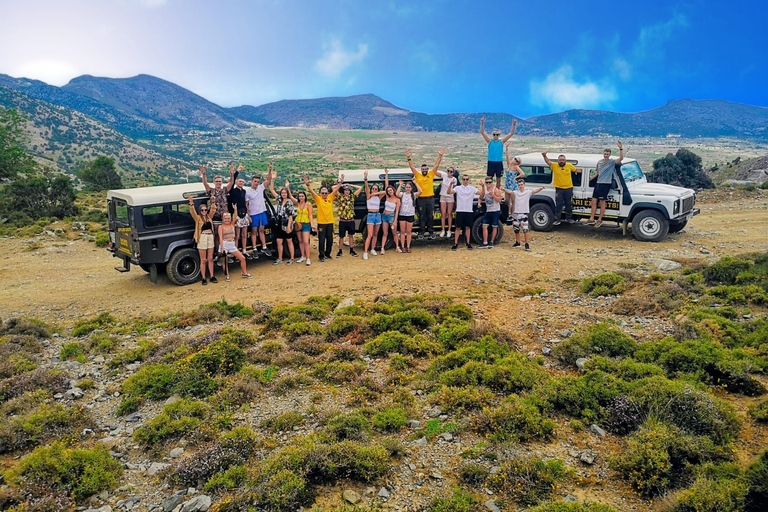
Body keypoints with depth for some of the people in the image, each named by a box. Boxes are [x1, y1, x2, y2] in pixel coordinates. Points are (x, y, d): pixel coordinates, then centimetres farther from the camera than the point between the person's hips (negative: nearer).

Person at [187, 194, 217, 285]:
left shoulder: (209, 217, 11)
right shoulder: (198, 218, -2)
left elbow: (213, 209, 6)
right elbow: (192, 212, -17)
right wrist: (191, 202, -32)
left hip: (210, 237, 4)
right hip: (202, 238, -4)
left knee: (210, 259, 9)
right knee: (203, 260, 0)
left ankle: (212, 276, 14)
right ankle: (203, 278, 5)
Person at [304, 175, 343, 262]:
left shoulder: (330, 197, 6)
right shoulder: (318, 199, -2)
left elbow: (336, 189, 0)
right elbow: (312, 191, -15)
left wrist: (341, 181, -11)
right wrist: (307, 184, -30)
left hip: (330, 222, 3)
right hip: (321, 223, -3)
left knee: (330, 240, 12)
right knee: (321, 240, 2)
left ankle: (327, 254, 28)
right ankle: (321, 256, 12)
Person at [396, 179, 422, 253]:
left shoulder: (414, 195, 2)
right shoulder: (402, 194, 3)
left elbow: (420, 191, -16)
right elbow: (397, 194, -19)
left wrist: (415, 183, -13)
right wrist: (400, 185, -14)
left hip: (410, 215, 0)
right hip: (402, 215, 0)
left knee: (408, 232, 5)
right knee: (402, 232, 3)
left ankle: (408, 247, 11)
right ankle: (402, 247, 8)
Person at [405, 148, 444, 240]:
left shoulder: (431, 174, 6)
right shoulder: (418, 175, 4)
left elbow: (436, 165, 3)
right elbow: (412, 167, -1)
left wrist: (440, 156, -5)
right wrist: (409, 158, -11)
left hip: (430, 198, 0)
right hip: (421, 199, 0)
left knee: (431, 216, 7)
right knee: (421, 216, 6)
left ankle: (431, 232, 15)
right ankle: (421, 233, 12)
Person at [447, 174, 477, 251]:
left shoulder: (472, 189, 7)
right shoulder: (458, 188, 3)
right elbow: (449, 192, -12)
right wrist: (451, 184, -27)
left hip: (469, 211, 1)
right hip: (460, 211, -1)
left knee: (468, 227, 8)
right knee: (458, 228, 1)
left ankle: (468, 243, 16)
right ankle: (455, 244, 4)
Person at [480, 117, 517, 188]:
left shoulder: (502, 141, 3)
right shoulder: (489, 141, 1)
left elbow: (511, 133, -1)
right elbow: (482, 132, -9)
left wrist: (514, 125, -13)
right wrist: (482, 123, -22)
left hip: (499, 163, 1)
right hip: (491, 162, -1)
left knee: (498, 179, 9)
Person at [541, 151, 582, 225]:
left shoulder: (569, 165, 1)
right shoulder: (554, 165, -5)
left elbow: (576, 170, 18)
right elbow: (548, 161, -16)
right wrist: (544, 156, -33)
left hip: (569, 188, 2)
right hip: (559, 189, -2)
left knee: (569, 204, 12)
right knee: (558, 204, 1)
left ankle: (569, 218, 27)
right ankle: (557, 219, 8)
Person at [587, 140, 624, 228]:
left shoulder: (612, 162, -5)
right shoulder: (599, 162, 11)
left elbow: (621, 158, -22)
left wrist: (620, 148, -31)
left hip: (605, 184, -6)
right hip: (598, 183, 6)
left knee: (602, 202, -1)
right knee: (594, 201, 7)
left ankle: (599, 220, 7)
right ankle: (591, 219, 13)